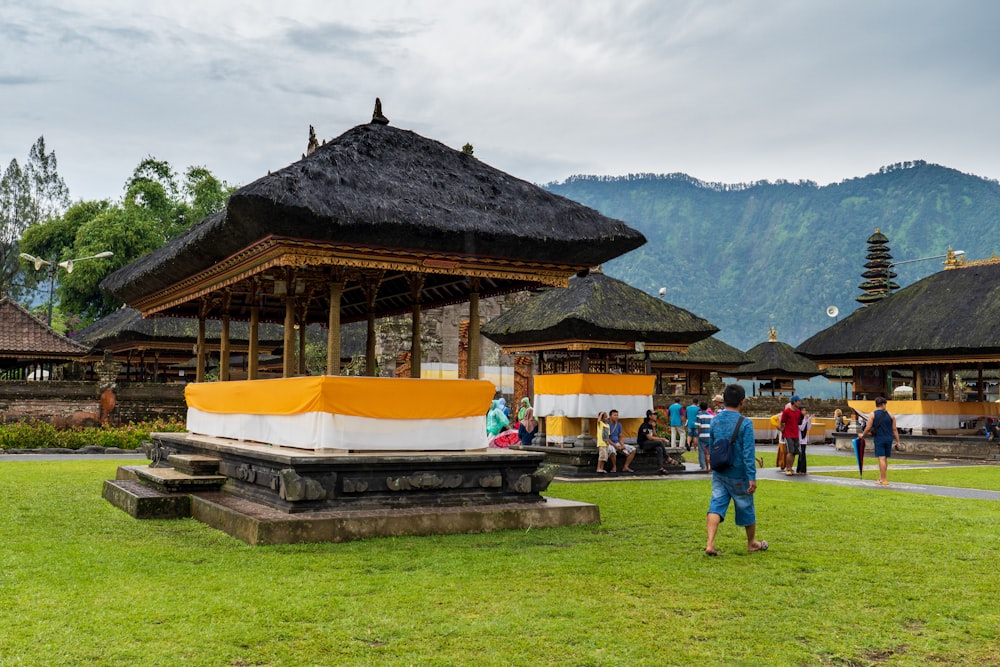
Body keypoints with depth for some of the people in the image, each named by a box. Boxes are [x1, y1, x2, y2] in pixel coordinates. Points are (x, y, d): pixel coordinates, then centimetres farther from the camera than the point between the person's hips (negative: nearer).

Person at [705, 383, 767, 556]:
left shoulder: (715, 421, 1)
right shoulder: (745, 424, -16)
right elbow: (748, 453, -19)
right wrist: (752, 477, -17)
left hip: (718, 474, 4)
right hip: (738, 475, -4)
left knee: (716, 506, -1)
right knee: (746, 508, 14)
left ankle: (710, 543, -18)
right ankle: (752, 543, 32)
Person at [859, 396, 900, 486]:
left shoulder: (872, 414, -3)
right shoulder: (890, 415, 3)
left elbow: (868, 428, -5)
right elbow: (894, 429, 3)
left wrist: (862, 435, 12)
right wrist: (897, 441, 8)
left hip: (879, 439, -3)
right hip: (888, 439, 3)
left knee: (881, 458, -4)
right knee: (885, 459, 13)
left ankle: (884, 480, -5)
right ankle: (881, 477, 19)